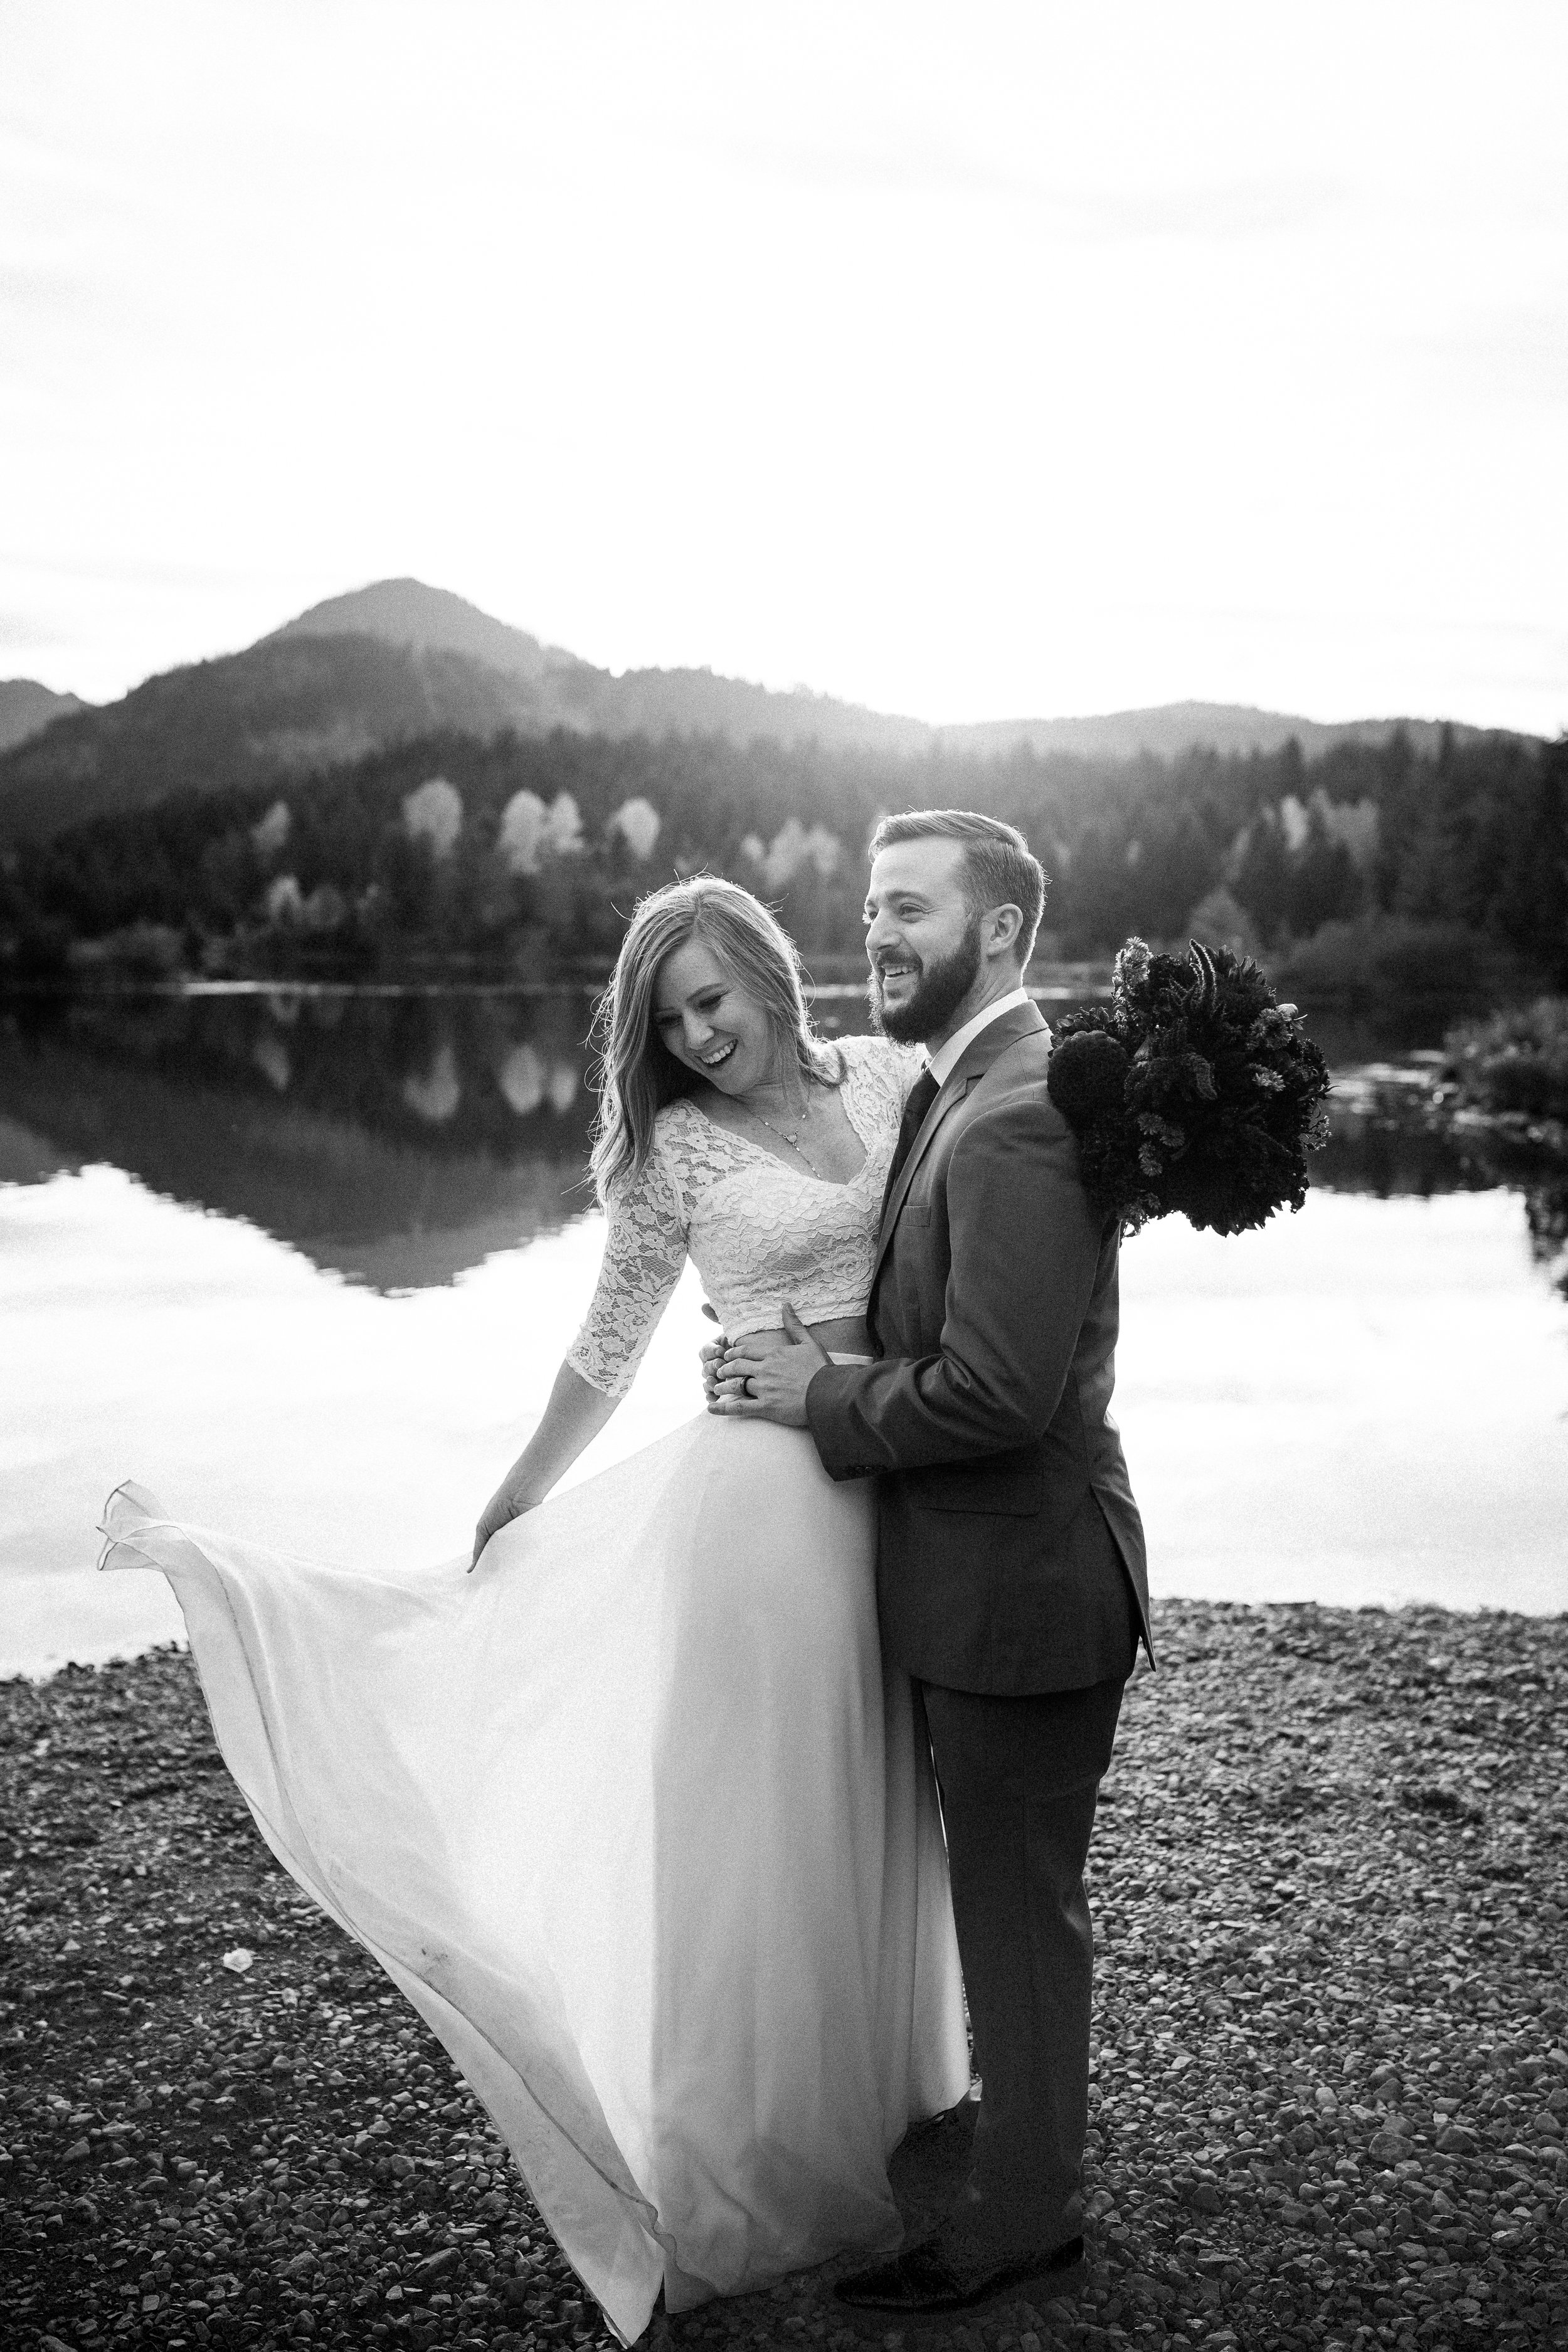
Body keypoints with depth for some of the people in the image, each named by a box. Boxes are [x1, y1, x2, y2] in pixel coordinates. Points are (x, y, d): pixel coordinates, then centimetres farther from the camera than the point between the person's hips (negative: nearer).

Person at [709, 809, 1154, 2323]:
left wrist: (819, 1398, -16)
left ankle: (1015, 2226, 25)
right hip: (984, 1576, 10)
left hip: (1020, 1591, -10)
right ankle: (1015, 2129, 43)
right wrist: (815, 1366, 3)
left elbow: (995, 1393, -28)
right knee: (1003, 1895, 24)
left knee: (1017, 1910, 7)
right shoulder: (955, 1091, 10)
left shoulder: (1016, 1120, -24)